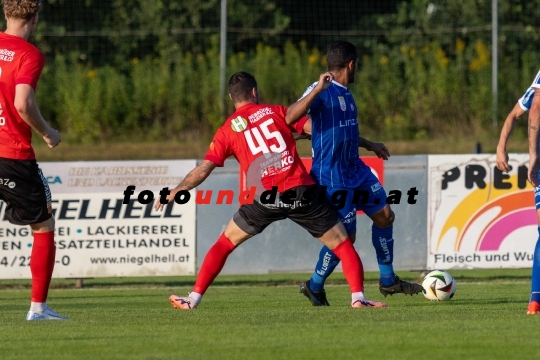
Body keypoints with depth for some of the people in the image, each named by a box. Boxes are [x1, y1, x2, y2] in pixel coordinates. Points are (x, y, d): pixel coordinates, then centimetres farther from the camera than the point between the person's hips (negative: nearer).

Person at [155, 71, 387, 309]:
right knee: (343, 245, 9)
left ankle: (193, 299, 13)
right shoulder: (275, 112, 10)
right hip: (301, 192, -1)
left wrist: (174, 192, 18)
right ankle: (358, 297, -5)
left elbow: (202, 171, 7)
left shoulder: (227, 131, 9)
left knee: (225, 243, 18)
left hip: (267, 198, 1)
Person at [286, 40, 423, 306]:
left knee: (384, 215, 10)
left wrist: (369, 145, 37)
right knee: (345, 235, -4)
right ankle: (314, 286, 15)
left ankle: (388, 281, 23)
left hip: (355, 169, 9)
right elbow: (290, 118, -31)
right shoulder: (322, 92, -17)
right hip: (332, 176, -9)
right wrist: (316, 90, -42)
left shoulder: (344, 93, 11)